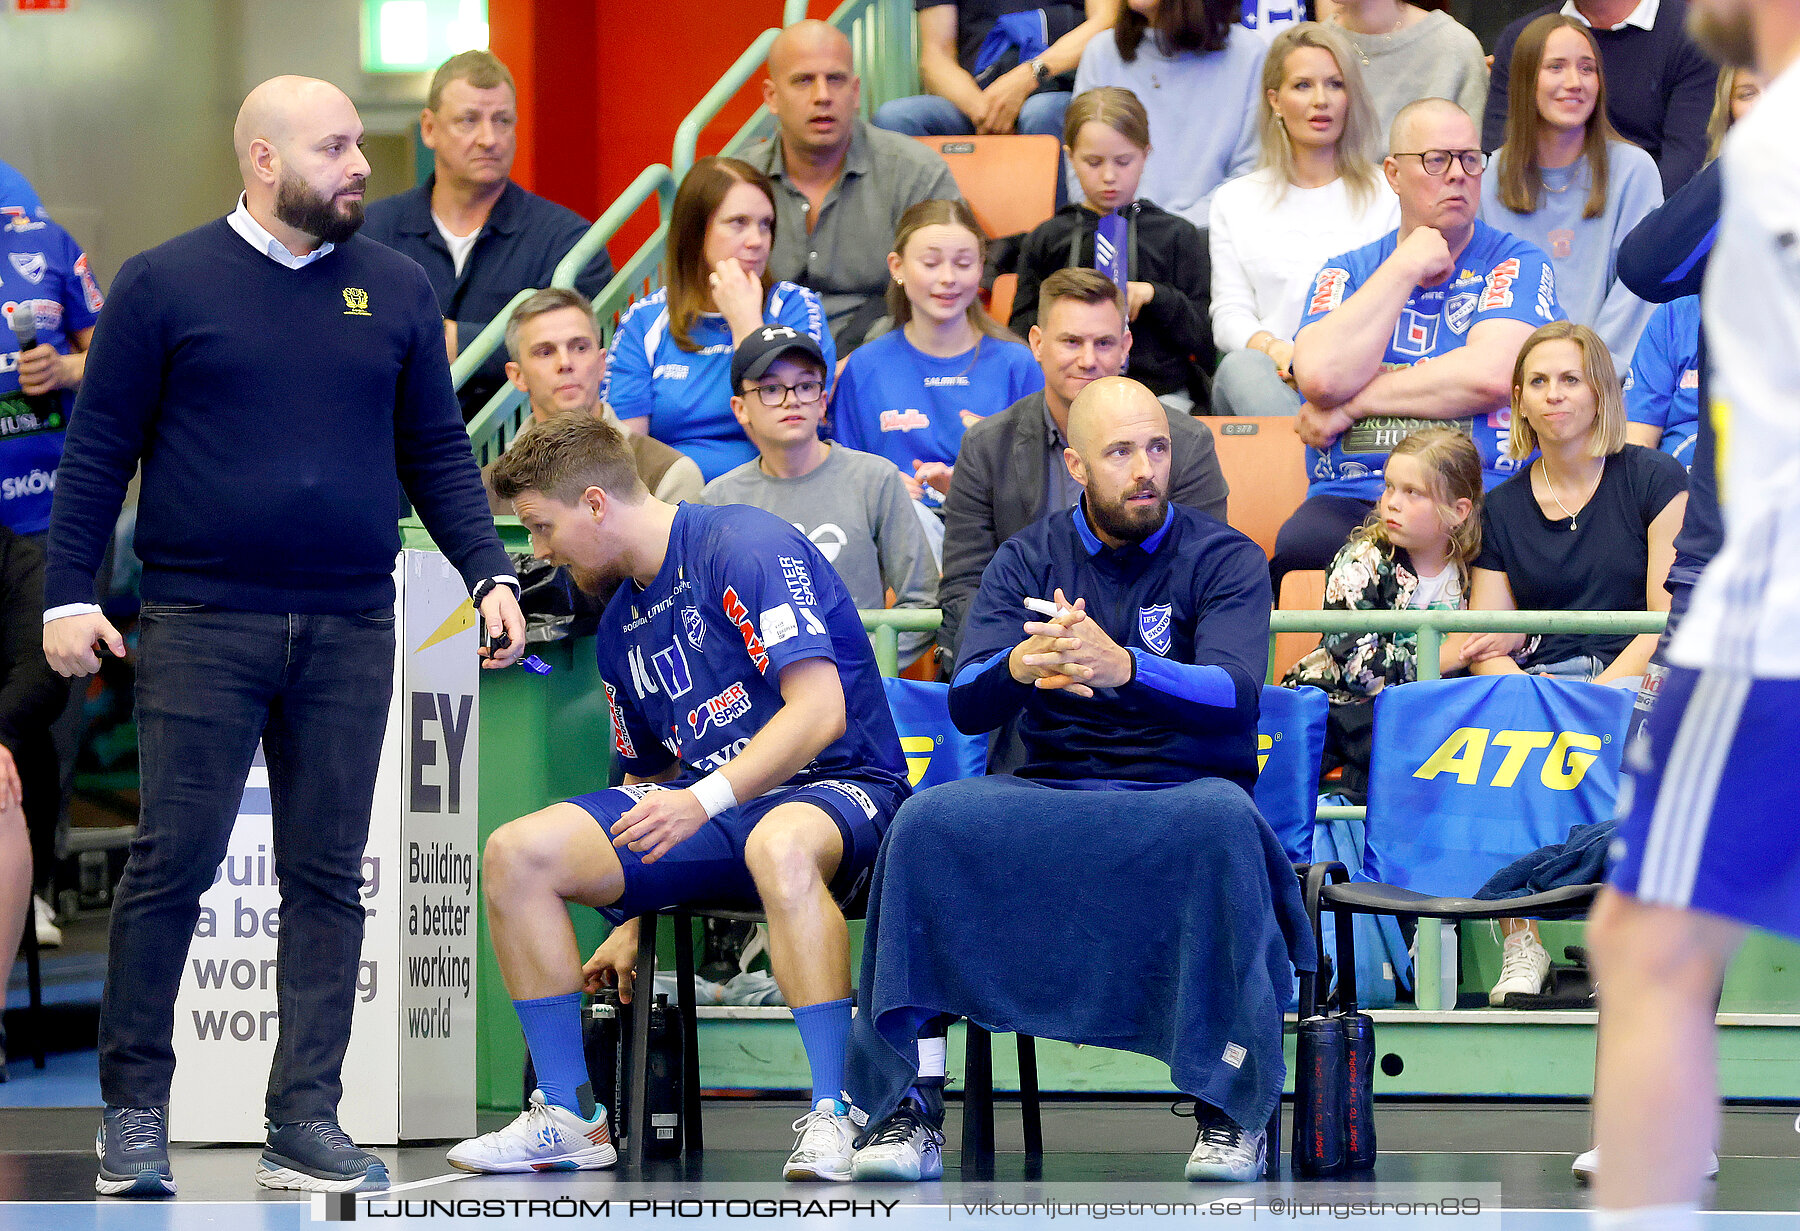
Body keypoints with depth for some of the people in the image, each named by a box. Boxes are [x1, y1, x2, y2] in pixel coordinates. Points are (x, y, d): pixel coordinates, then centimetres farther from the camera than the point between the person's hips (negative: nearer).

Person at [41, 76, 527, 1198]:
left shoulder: (396, 292, 11)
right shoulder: (165, 285, 2)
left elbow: (437, 452, 14)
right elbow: (99, 450, 2)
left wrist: (490, 574, 3)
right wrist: (70, 597, -5)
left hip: (350, 631, 3)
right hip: (201, 628, -3)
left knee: (329, 877, 3)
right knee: (173, 864, -5)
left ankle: (307, 1125, 7)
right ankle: (135, 1111, 6)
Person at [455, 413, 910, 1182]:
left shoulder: (746, 548, -12)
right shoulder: (621, 628, 16)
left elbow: (821, 710, -22)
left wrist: (706, 799, -31)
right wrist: (630, 921, 15)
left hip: (837, 787, -8)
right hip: (702, 814, 8)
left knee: (780, 845, -44)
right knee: (515, 852, -10)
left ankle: (830, 1118, -41)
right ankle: (568, 1119, -6)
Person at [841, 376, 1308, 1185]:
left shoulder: (1222, 558, 2)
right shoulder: (1027, 560, 9)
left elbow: (1234, 695, -16)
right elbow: (967, 706, -3)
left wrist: (1122, 668, -36)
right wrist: (1019, 667, -29)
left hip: (1181, 793, -2)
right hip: (1048, 798, 2)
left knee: (1222, 820, -37)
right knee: (929, 821, -27)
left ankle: (1232, 1114, -27)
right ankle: (912, 1109, -24)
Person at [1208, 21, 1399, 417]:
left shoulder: (1390, 195, 17)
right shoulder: (1235, 201, 23)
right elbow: (1229, 315, 13)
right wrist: (1271, 348, -12)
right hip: (1269, 377, 2)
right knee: (1239, 367, -39)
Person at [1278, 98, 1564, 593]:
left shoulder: (1515, 264, 11)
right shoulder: (1345, 273, 18)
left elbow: (1490, 377, -9)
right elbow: (1322, 378, -4)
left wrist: (1351, 404, -4)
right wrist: (1407, 265, 2)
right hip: (1350, 500, 2)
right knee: (1297, 547, -34)